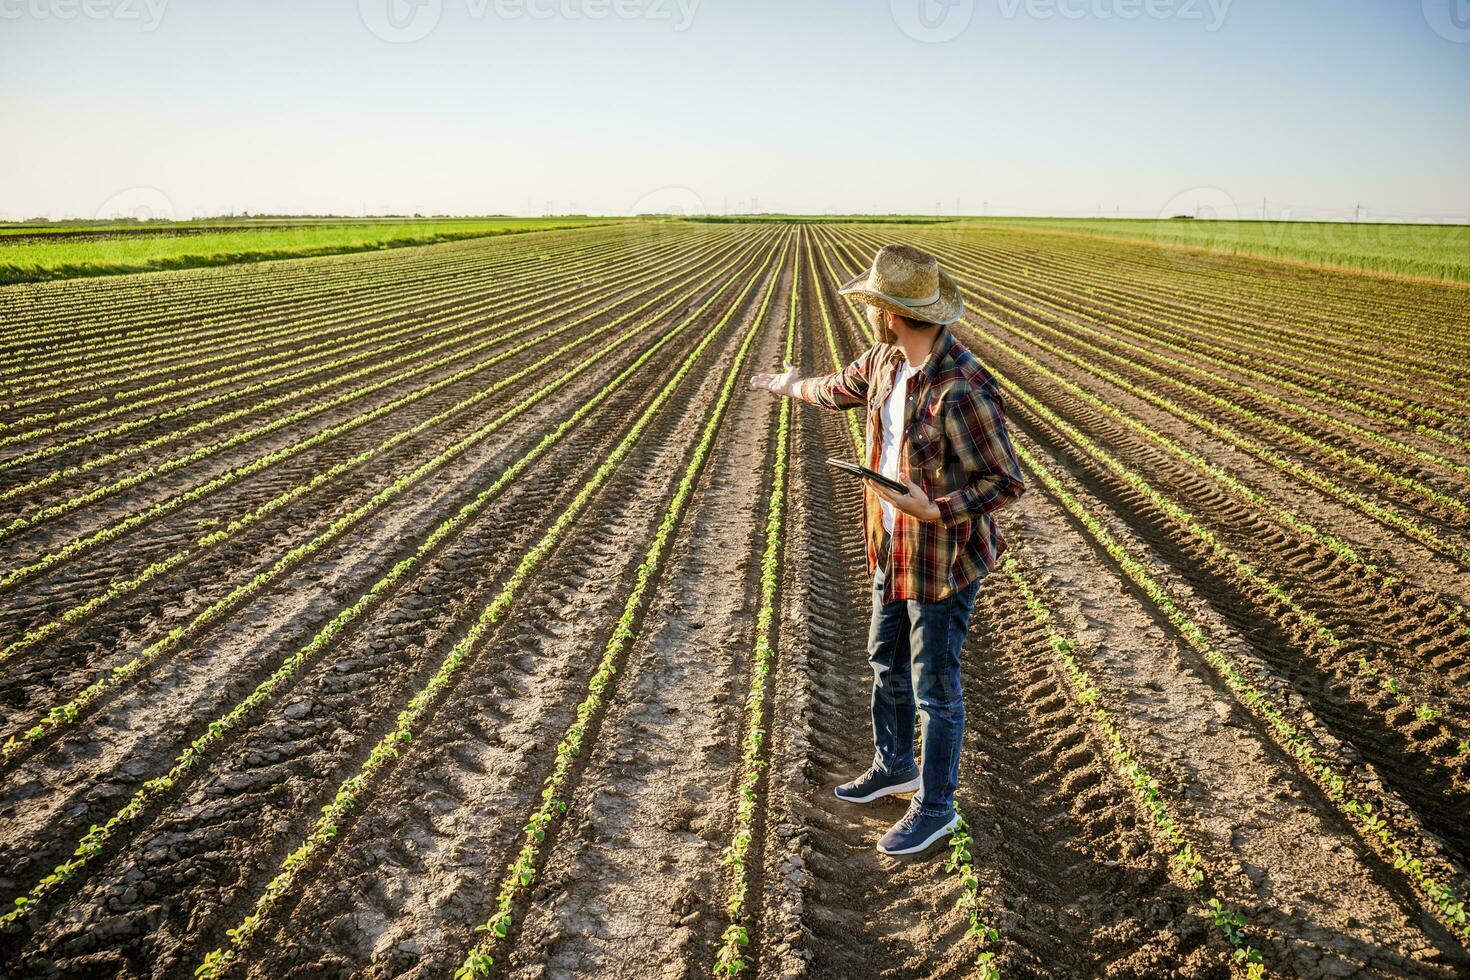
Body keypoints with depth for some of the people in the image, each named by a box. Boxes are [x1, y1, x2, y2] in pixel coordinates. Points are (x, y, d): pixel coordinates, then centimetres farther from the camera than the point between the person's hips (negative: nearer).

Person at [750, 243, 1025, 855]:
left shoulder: (963, 388, -30)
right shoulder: (888, 359, -3)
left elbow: (1007, 481, -23)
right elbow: (845, 389, 21)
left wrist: (936, 510, -34)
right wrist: (794, 387, 38)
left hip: (944, 561, -8)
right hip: (894, 549, 9)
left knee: (935, 689, 8)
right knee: (887, 663, 24)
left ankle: (935, 808, 28)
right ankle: (894, 768, 47)